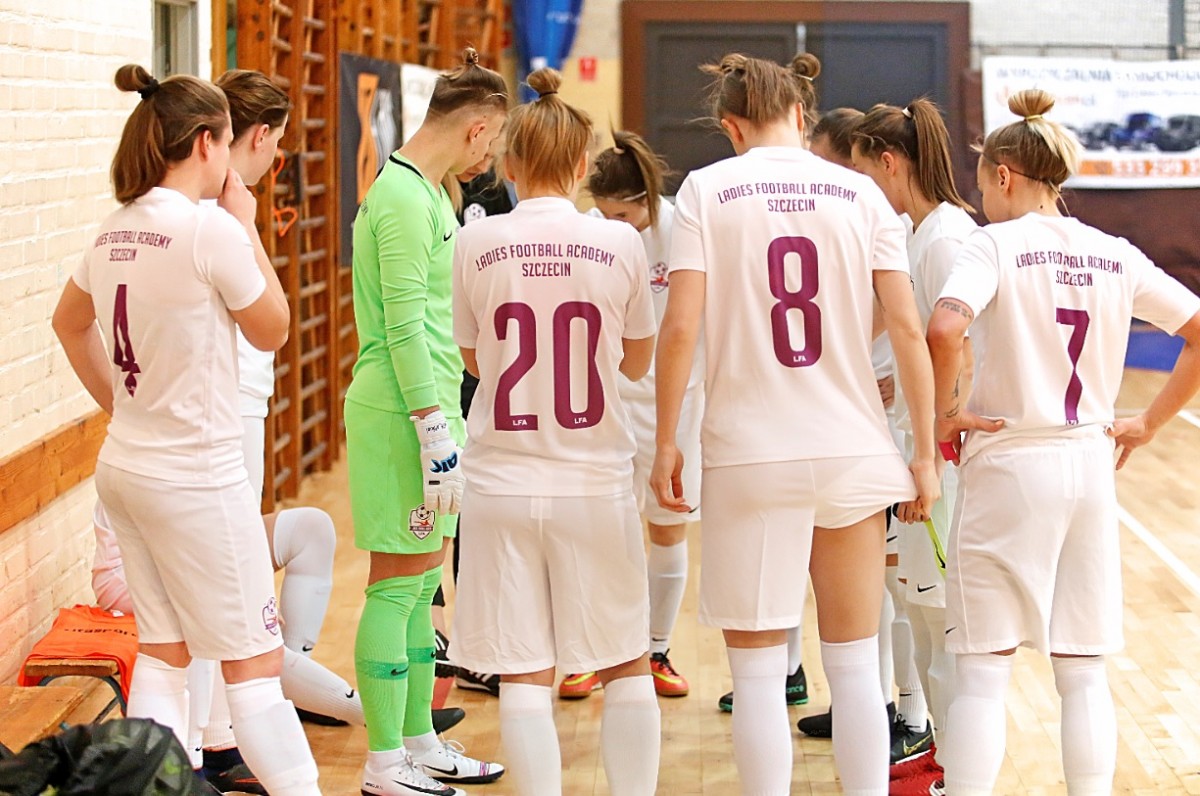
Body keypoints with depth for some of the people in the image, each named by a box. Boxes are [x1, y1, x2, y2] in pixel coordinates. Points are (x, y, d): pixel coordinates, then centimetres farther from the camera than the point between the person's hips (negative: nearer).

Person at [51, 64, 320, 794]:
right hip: (196, 476, -8)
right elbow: (273, 329, -5)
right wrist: (247, 227, 0)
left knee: (163, 651, 14)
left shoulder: (116, 232, 6)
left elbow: (70, 323, 22)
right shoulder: (210, 228, -17)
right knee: (255, 661, 0)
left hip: (126, 465, 8)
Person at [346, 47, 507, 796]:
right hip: (402, 411, -10)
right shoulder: (405, 199, -16)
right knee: (398, 585, -4)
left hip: (428, 402, 10)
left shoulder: (425, 192, 15)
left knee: (423, 584, 15)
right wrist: (436, 433, -20)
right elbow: (404, 327, -19)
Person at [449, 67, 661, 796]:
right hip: (596, 482, 0)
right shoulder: (619, 244, -4)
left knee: (524, 678, 3)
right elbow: (637, 361, 8)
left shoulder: (476, 244, -2)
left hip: (503, 483, 0)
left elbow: (473, 359, 10)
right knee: (627, 665, 13)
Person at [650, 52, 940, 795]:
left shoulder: (707, 189, -1)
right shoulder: (859, 191, 4)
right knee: (855, 666, 11)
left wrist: (665, 443, 0)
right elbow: (908, 329, 0)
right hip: (853, 453, 2)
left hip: (749, 456, -2)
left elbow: (680, 328, -9)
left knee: (758, 672, 5)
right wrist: (925, 452, 6)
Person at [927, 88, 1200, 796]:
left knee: (982, 669, 0)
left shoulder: (996, 244, -9)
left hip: (1008, 465, -5)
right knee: (1083, 672, 10)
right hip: (1090, 467, 5)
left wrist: (943, 413, -12)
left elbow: (945, 329, -27)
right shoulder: (1116, 255, 7)